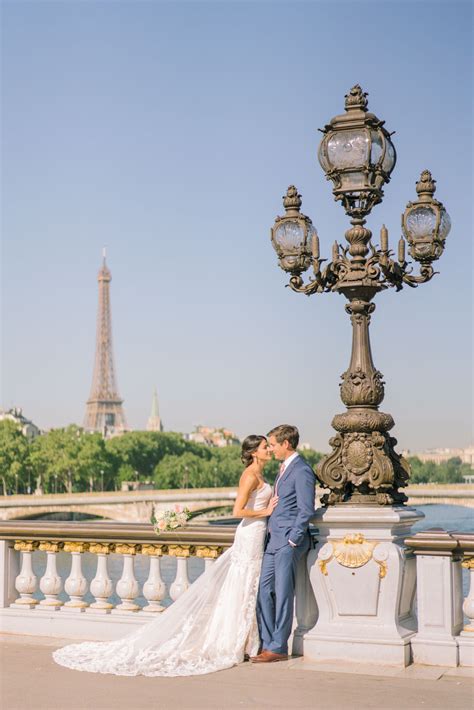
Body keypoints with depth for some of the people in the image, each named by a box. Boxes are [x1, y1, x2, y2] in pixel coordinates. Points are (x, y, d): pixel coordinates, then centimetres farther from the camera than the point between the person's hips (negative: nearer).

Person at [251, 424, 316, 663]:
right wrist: (270, 533, 14)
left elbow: (306, 510, -17)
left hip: (288, 540, -9)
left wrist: (292, 540, -16)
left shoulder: (302, 470, -13)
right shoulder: (285, 468, 18)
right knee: (264, 590, 8)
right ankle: (267, 644, 14)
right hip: (274, 539, 9)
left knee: (283, 594, -3)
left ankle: (278, 648, 5)